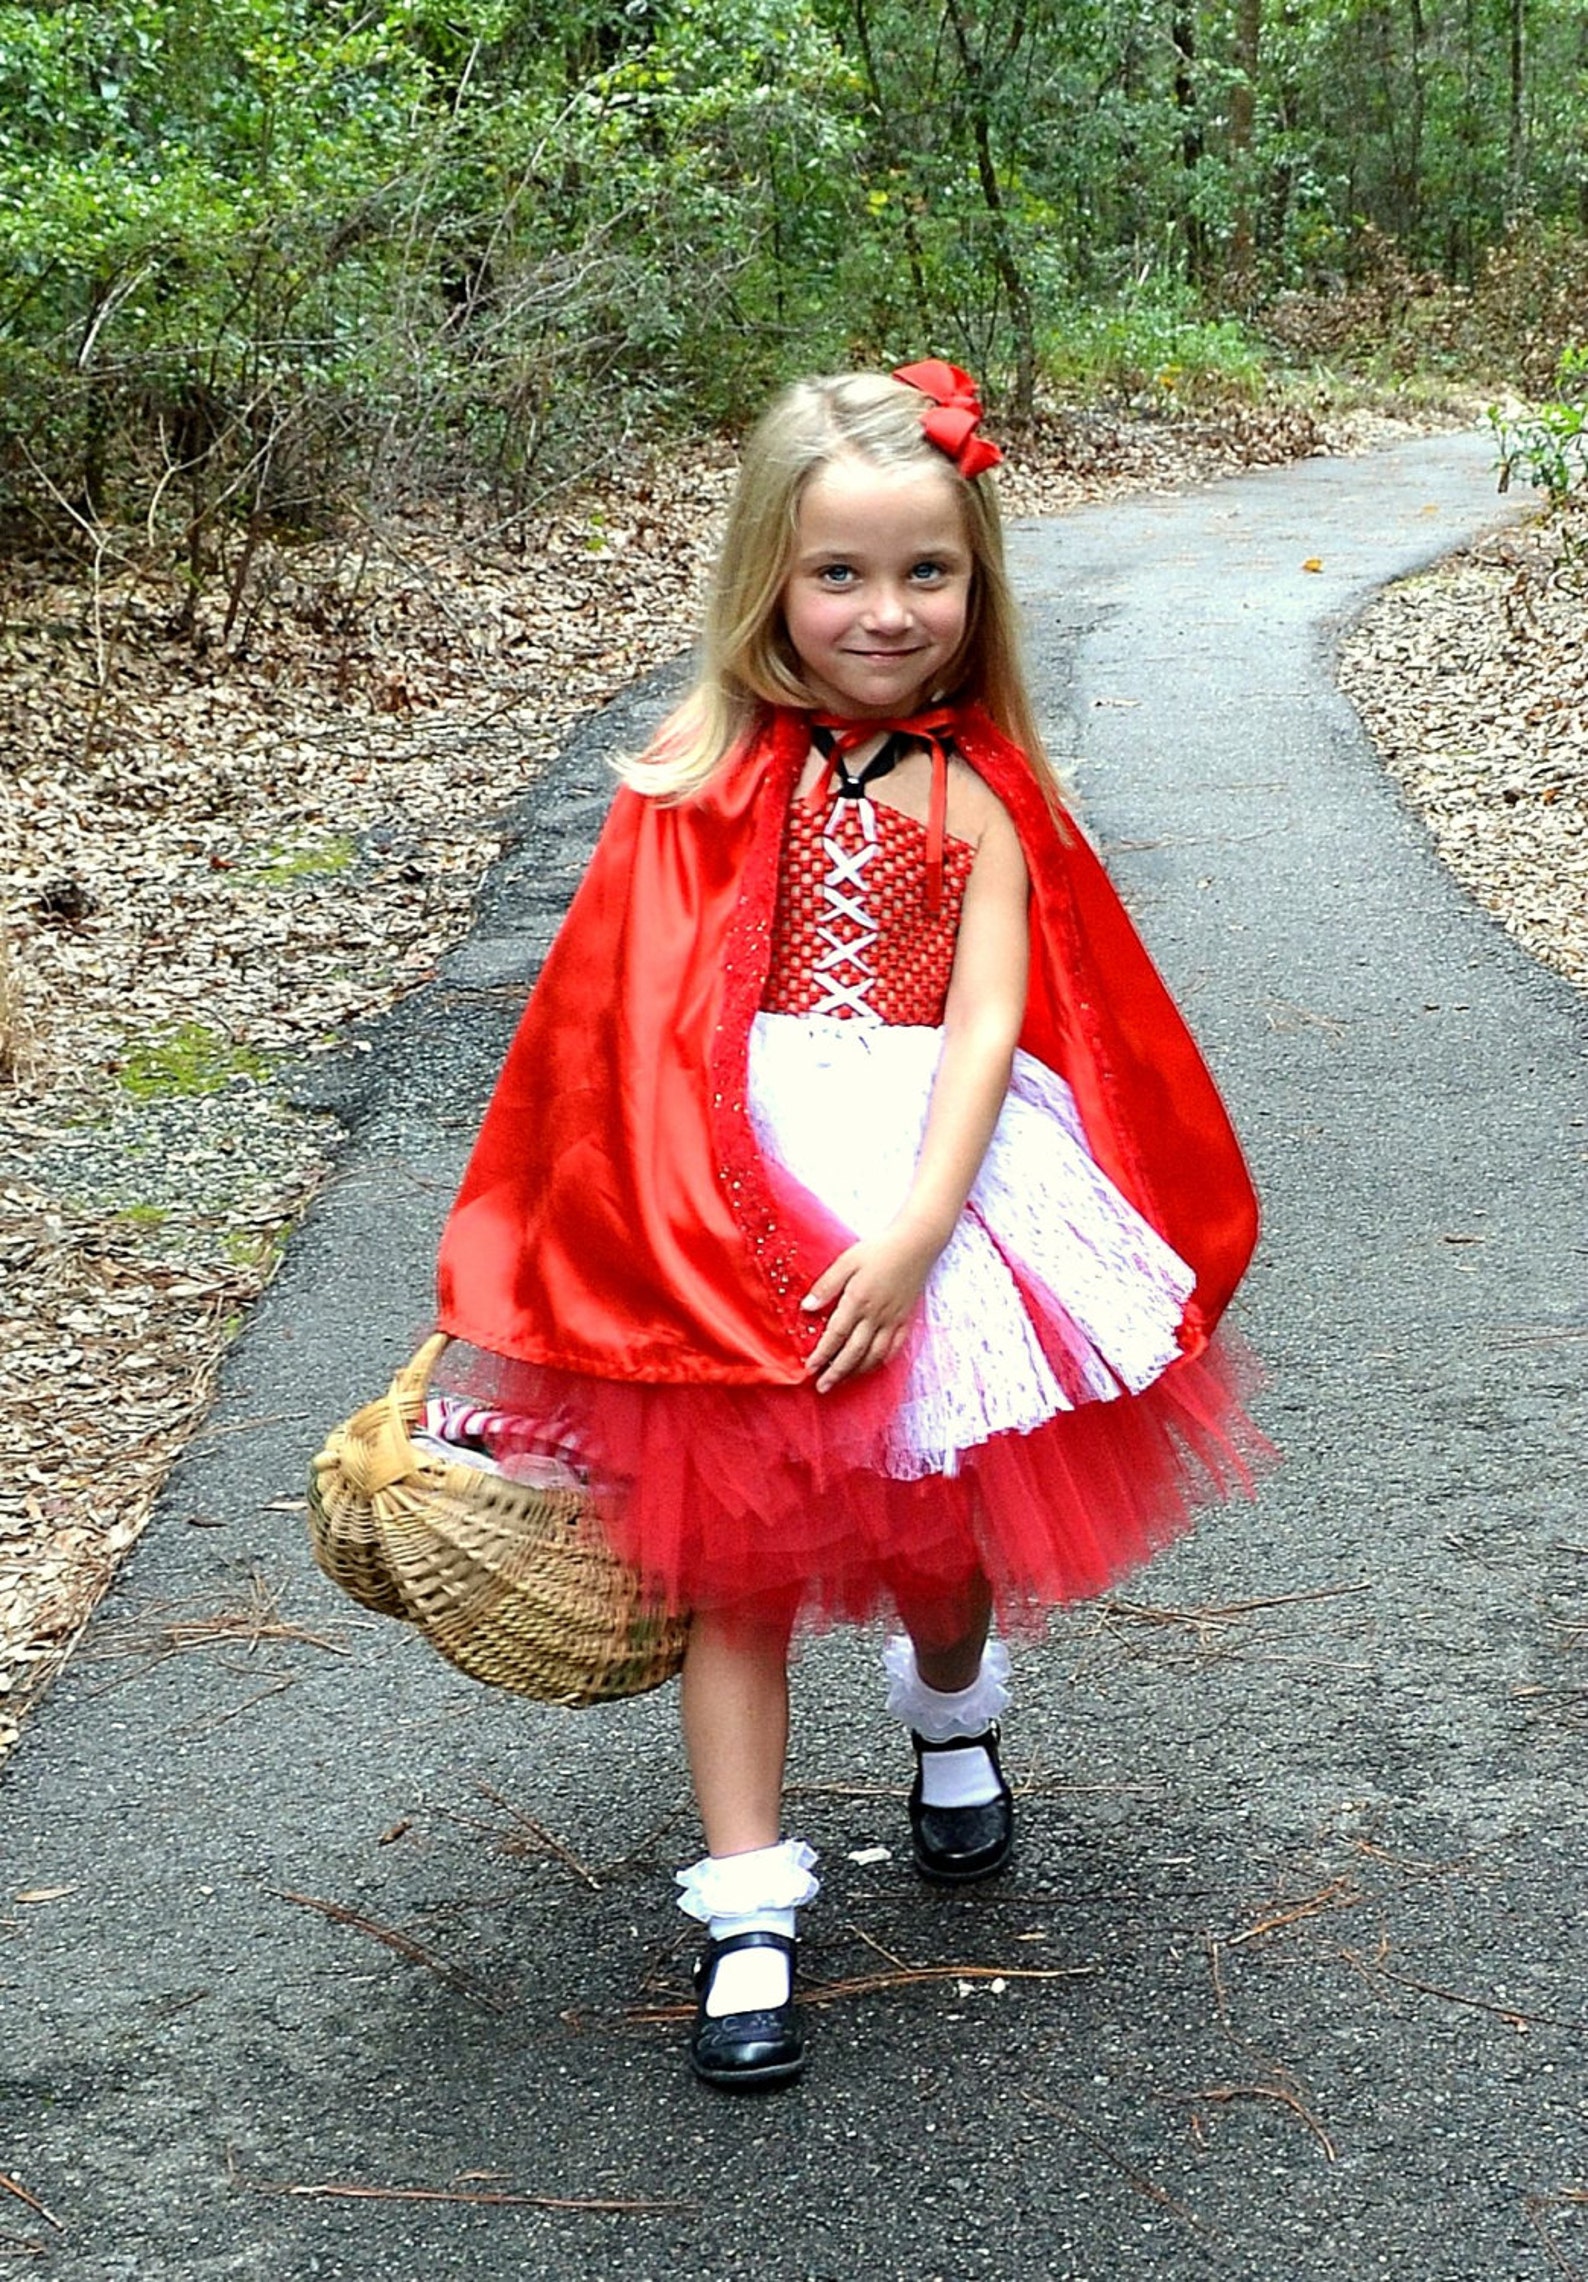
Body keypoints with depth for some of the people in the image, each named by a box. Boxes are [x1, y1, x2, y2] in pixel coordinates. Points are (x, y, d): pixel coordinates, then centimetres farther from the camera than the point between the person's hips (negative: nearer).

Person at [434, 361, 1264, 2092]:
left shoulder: (978, 797, -1)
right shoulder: (706, 780, -2)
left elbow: (986, 1023, -10)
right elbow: (640, 1026, -2)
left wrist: (915, 1231, -21)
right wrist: (684, 1221, -8)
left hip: (941, 1181, 1)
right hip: (732, 1208, -1)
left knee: (940, 1529, 14)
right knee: (731, 1552, 1)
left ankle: (953, 1722, 48)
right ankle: (747, 1913, 8)